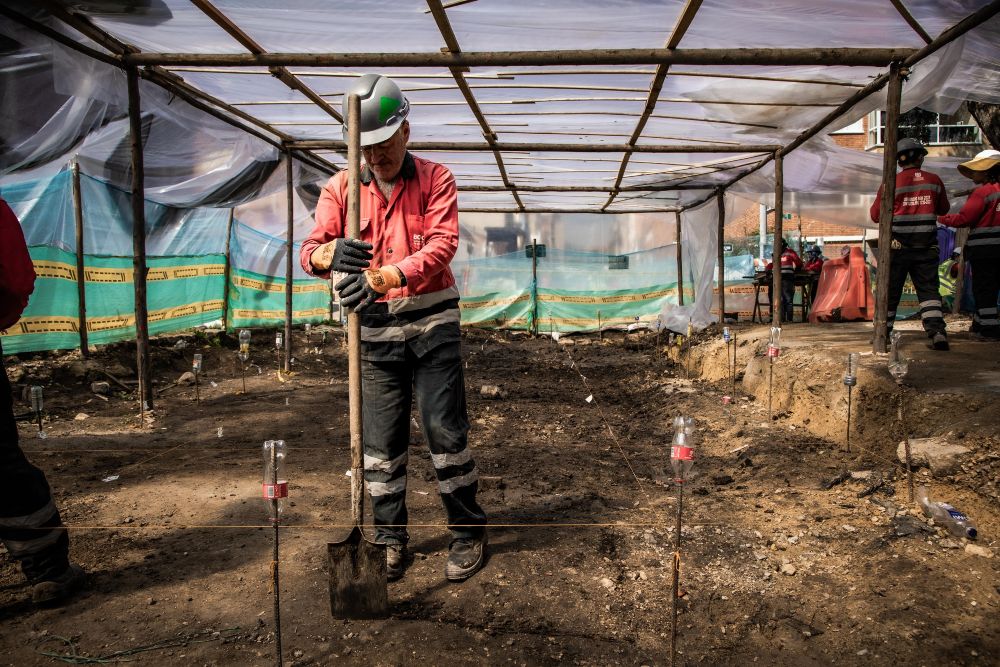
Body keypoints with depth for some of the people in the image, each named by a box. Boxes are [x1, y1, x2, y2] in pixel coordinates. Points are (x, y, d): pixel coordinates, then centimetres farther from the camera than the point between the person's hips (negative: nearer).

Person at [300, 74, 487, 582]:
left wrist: (382, 277, -34)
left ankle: (468, 532, 17)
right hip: (376, 328, 2)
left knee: (445, 430, -1)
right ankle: (390, 539, 23)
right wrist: (331, 254, -35)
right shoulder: (340, 187, 3)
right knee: (381, 440, 7)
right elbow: (311, 249, -8)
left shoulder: (435, 179, -3)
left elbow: (442, 244, -18)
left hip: (432, 321, -2)